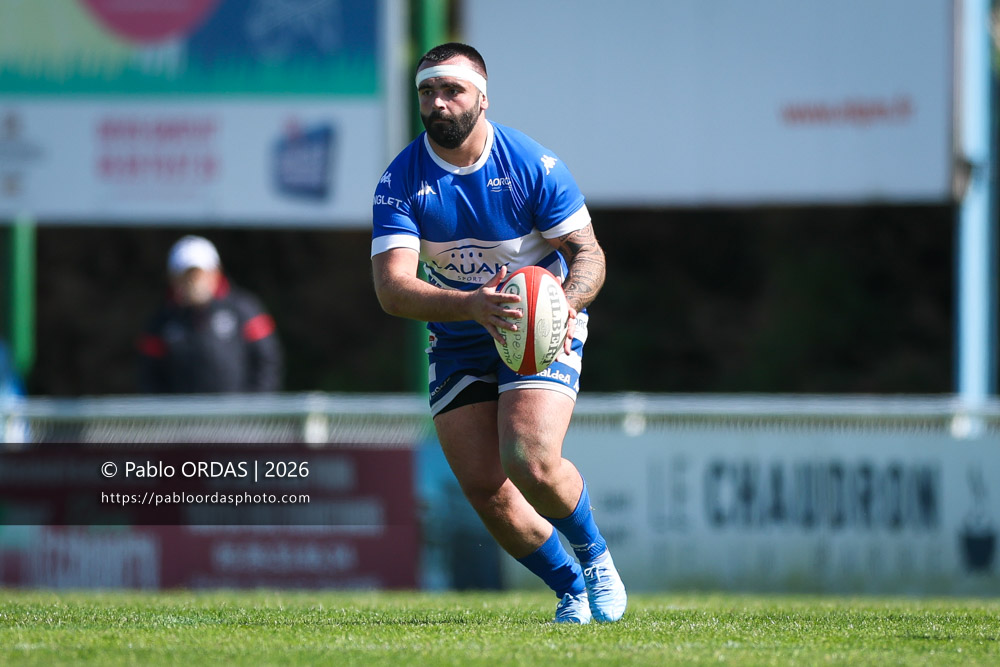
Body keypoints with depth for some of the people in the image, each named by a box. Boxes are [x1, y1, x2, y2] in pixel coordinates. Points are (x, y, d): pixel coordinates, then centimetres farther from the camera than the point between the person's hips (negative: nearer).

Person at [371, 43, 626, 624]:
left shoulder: (534, 166, -14)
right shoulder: (400, 183, -12)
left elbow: (588, 253, -9)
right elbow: (392, 287, -22)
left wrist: (567, 300, -33)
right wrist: (471, 304, -40)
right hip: (458, 346, 3)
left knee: (531, 464, -23)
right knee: (486, 490, -5)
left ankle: (596, 559, 6)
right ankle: (572, 590, 18)